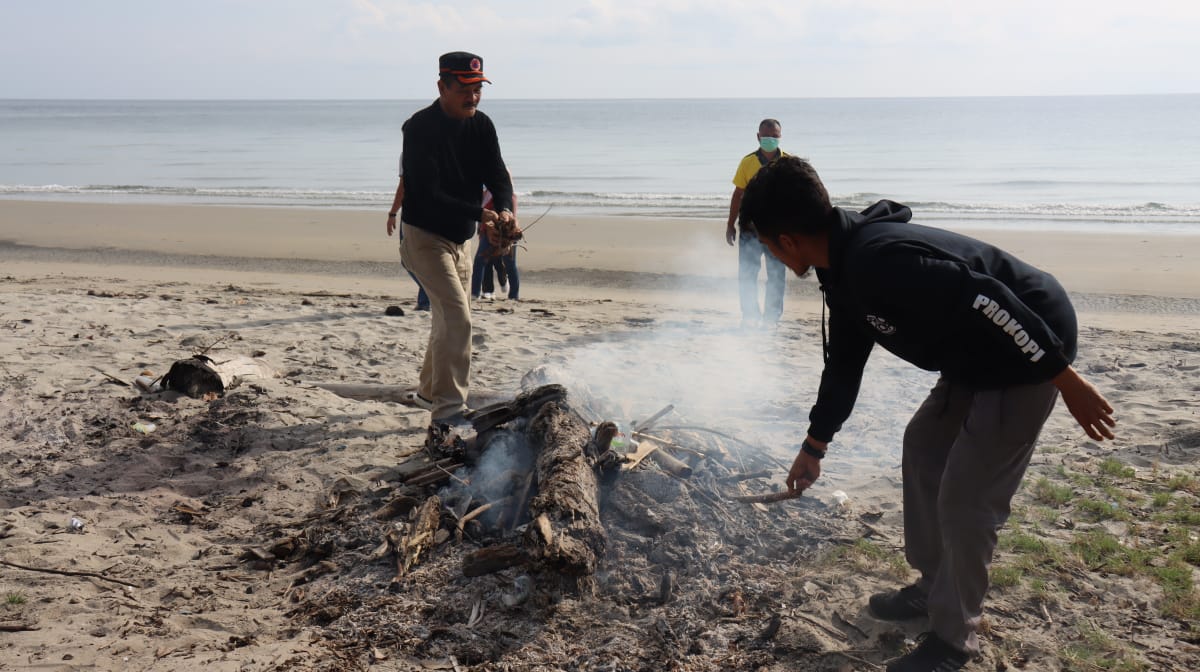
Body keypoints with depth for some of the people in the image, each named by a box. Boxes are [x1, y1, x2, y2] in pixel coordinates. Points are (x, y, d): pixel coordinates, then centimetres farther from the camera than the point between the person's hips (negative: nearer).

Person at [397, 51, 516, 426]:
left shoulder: (481, 126, 1)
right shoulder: (420, 128, -20)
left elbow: (498, 177, -4)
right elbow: (429, 195, -27)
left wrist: (504, 209, -27)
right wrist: (478, 215, -38)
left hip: (459, 238, 8)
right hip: (424, 235, -8)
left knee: (449, 317, 19)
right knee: (456, 318, -18)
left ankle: (430, 390, 39)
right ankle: (447, 408, -13)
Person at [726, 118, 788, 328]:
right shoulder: (748, 162, 1)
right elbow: (738, 194, 5)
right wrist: (730, 224, 4)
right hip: (750, 226, 0)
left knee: (777, 275, 5)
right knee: (746, 273, 1)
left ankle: (771, 317, 16)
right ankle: (750, 316, 12)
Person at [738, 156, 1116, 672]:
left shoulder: (878, 261, -29)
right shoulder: (846, 268, 4)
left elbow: (989, 303, -32)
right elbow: (844, 364, 16)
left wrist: (1066, 380, -25)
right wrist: (814, 446, 25)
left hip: (1029, 349, -10)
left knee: (964, 497, -6)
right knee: (923, 445, 20)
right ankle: (934, 587, 33)